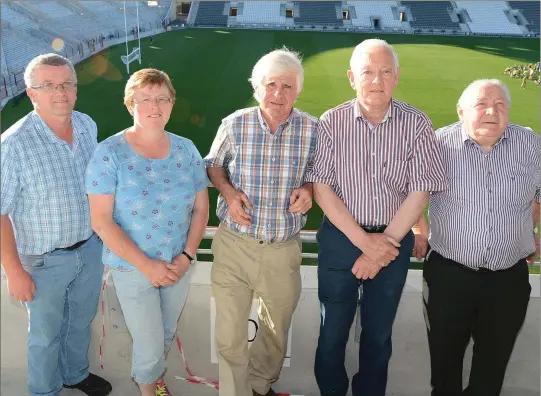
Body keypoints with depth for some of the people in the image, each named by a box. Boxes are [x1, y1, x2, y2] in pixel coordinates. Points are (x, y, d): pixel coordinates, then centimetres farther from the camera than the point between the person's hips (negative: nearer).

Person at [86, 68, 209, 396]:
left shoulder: (186, 150, -3)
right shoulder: (110, 153, -15)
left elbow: (201, 209, 2)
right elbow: (102, 222, -16)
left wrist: (187, 257, -9)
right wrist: (146, 264, -19)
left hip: (178, 264, 4)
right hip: (132, 268, -3)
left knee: (167, 333, 20)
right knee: (150, 343, 7)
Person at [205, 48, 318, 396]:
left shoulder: (312, 129, -8)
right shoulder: (234, 124, -7)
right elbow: (213, 165, 9)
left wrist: (308, 190, -15)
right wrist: (228, 191, -10)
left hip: (284, 249, 1)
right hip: (234, 245, -1)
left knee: (276, 330, 21)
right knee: (230, 337, 6)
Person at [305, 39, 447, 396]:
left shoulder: (417, 124, -7)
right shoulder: (331, 122, -7)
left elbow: (419, 192, -7)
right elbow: (322, 188, -9)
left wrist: (385, 243, -11)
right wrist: (363, 241, -13)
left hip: (394, 241, 1)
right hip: (340, 238, 0)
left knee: (379, 332, 16)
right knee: (333, 329, 12)